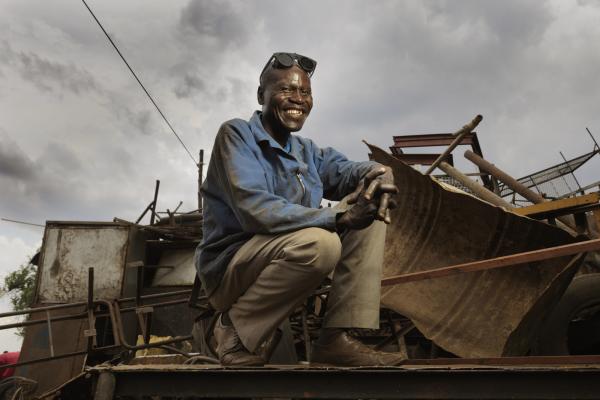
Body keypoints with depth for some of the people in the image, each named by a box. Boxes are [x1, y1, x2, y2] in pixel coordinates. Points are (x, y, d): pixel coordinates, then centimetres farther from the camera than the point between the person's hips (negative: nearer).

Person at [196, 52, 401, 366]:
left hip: (291, 259, 8)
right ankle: (234, 327, -11)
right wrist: (339, 218, -29)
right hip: (230, 266, -8)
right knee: (318, 243, -35)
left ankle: (337, 338, -11)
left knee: (372, 207, -2)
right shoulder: (236, 134, -10)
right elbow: (254, 210, -24)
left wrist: (377, 172, -23)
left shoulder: (306, 150, 15)